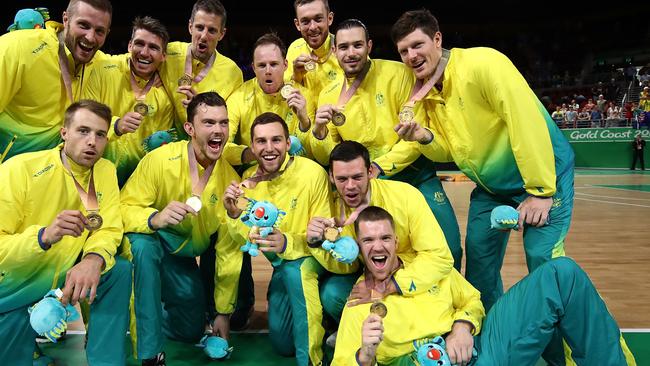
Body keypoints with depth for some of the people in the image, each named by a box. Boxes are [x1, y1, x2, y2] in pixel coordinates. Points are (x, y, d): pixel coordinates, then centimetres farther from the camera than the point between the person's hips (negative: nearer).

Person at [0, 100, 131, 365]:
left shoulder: (106, 170, -6)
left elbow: (109, 230, -10)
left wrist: (94, 259, -32)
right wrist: (45, 236, -40)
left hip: (65, 278, 4)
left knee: (120, 271, -18)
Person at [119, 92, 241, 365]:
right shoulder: (159, 160, -24)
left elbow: (229, 250, -7)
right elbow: (124, 208, -23)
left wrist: (223, 312, -1)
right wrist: (155, 218, -48)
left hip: (185, 259, 4)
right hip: (149, 246, -4)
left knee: (193, 331, 7)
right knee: (144, 242, -38)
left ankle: (142, 314, 37)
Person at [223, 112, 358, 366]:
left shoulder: (313, 174, -24)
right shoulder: (249, 180, -8)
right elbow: (247, 238, -5)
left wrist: (287, 243, -39)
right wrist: (234, 216, -25)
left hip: (317, 259, -4)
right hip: (282, 265, 5)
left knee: (296, 269, -37)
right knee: (282, 343, 5)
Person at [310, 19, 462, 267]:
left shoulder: (398, 74, -11)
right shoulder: (328, 95, 0)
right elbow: (326, 158, 2)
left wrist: (380, 165, -22)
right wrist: (318, 131, -18)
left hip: (414, 173, -2)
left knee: (448, 249, -6)